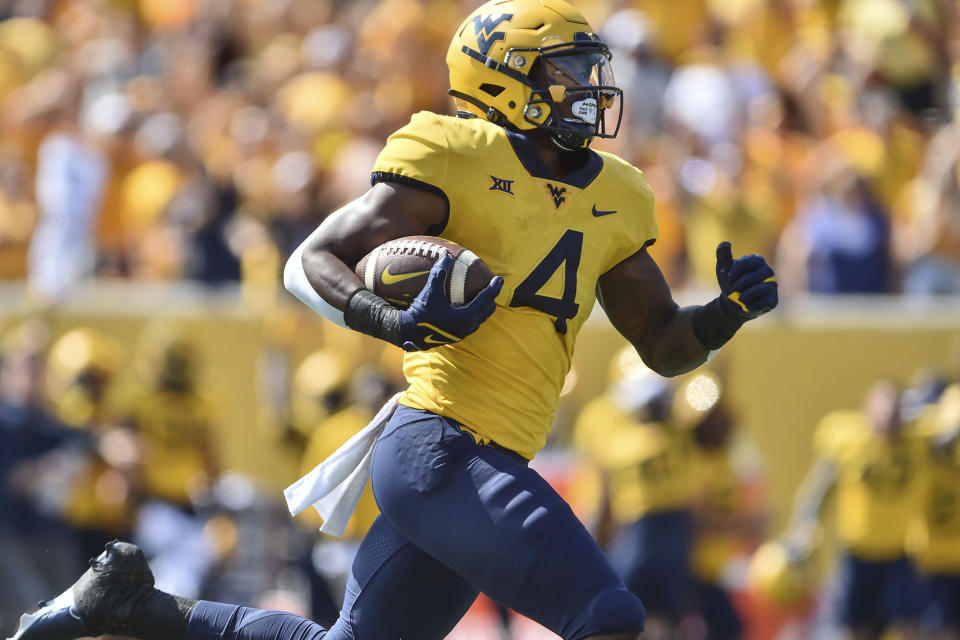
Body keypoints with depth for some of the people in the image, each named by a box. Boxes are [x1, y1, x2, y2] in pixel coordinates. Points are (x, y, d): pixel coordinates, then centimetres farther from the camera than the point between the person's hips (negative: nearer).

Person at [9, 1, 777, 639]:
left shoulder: (609, 202, 17)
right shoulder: (459, 162, -6)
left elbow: (666, 345, 24)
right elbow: (311, 263, -7)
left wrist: (730, 310, 3)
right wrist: (397, 322, -26)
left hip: (489, 467, 9)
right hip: (440, 447, -9)